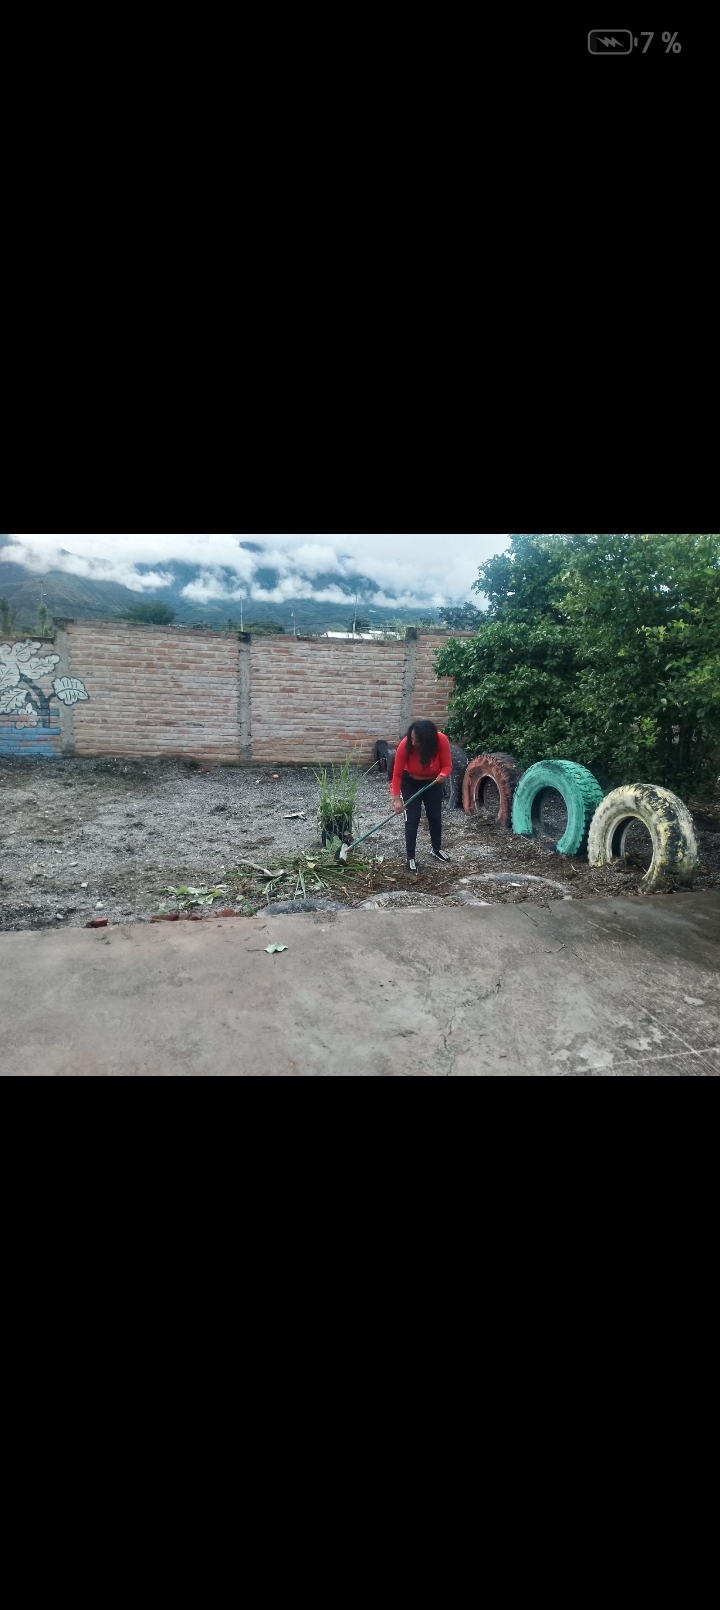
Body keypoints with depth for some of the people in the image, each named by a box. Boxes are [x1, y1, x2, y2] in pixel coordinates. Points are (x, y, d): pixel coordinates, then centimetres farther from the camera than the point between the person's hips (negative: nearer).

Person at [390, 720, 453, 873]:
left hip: (433, 783, 2)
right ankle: (411, 858, 4)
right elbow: (397, 774, -26)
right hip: (411, 784, -2)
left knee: (435, 816, 13)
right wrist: (396, 799, -30)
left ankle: (437, 850, 34)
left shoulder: (441, 741, -30)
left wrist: (442, 775, -41)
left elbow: (447, 765, -18)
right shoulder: (405, 745, -32)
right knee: (412, 819, -6)